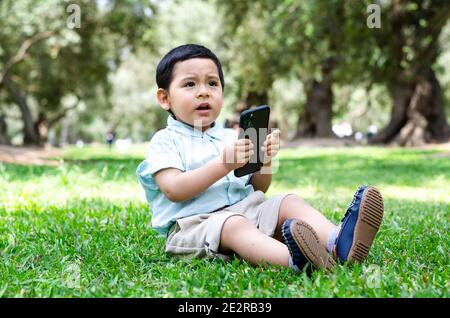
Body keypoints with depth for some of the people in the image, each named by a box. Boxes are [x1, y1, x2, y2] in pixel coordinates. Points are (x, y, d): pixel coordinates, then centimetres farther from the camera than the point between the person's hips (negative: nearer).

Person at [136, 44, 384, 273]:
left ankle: (338, 242, -40)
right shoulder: (165, 141, 3)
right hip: (195, 223, -6)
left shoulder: (230, 137, 22)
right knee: (234, 225, -35)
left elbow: (258, 189, 20)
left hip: (245, 210, 7)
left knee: (289, 201, -13)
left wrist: (265, 162, -2)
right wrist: (223, 165, -21)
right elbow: (174, 190, -14)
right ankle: (293, 258, -63)